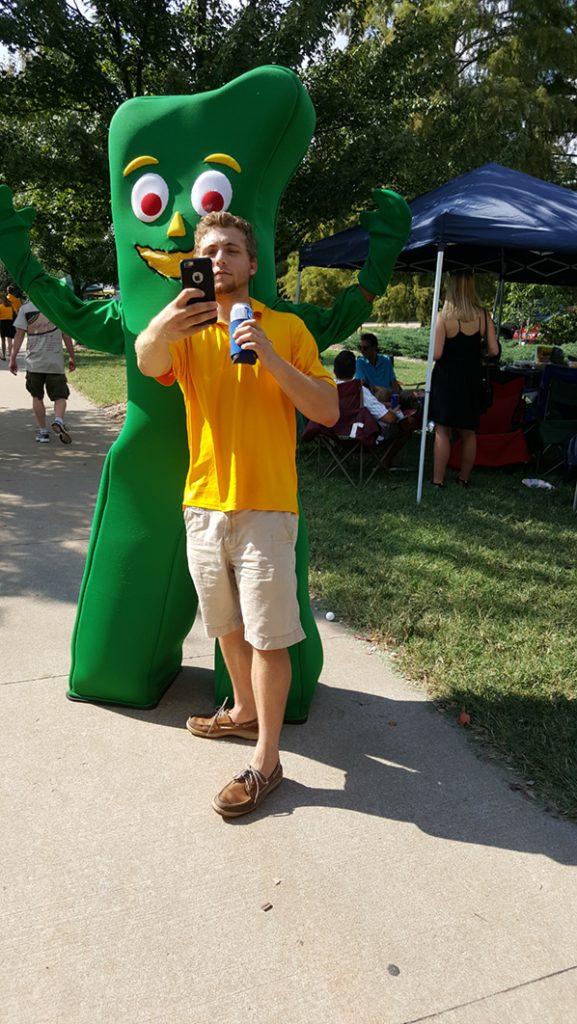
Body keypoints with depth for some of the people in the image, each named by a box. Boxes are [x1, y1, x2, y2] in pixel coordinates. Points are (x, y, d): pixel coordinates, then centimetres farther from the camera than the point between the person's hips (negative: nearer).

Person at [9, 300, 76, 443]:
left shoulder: (25, 308, -1)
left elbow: (19, 335, -3)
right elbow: (66, 335, 0)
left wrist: (13, 359, 2)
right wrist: (72, 357, 9)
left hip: (34, 362, 1)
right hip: (55, 362, -1)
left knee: (37, 397, 14)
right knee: (60, 396, 6)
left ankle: (42, 431, 14)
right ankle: (58, 420, -22)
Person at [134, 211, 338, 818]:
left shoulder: (286, 328, -1)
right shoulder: (188, 332, 5)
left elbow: (328, 411, -8)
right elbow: (149, 364, -19)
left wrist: (271, 358, -21)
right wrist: (159, 329, -43)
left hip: (265, 508, -4)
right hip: (203, 505, 4)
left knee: (268, 635, 1)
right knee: (227, 623, 19)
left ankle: (266, 759, 15)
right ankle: (244, 711, 42)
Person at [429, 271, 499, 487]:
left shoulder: (443, 317, -12)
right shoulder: (483, 316, -3)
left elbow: (436, 354, -15)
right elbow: (494, 351, -3)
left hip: (447, 379, -3)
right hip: (472, 380, 3)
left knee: (443, 431, 2)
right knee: (469, 432, 13)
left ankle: (438, 480, 3)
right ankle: (464, 478, 23)